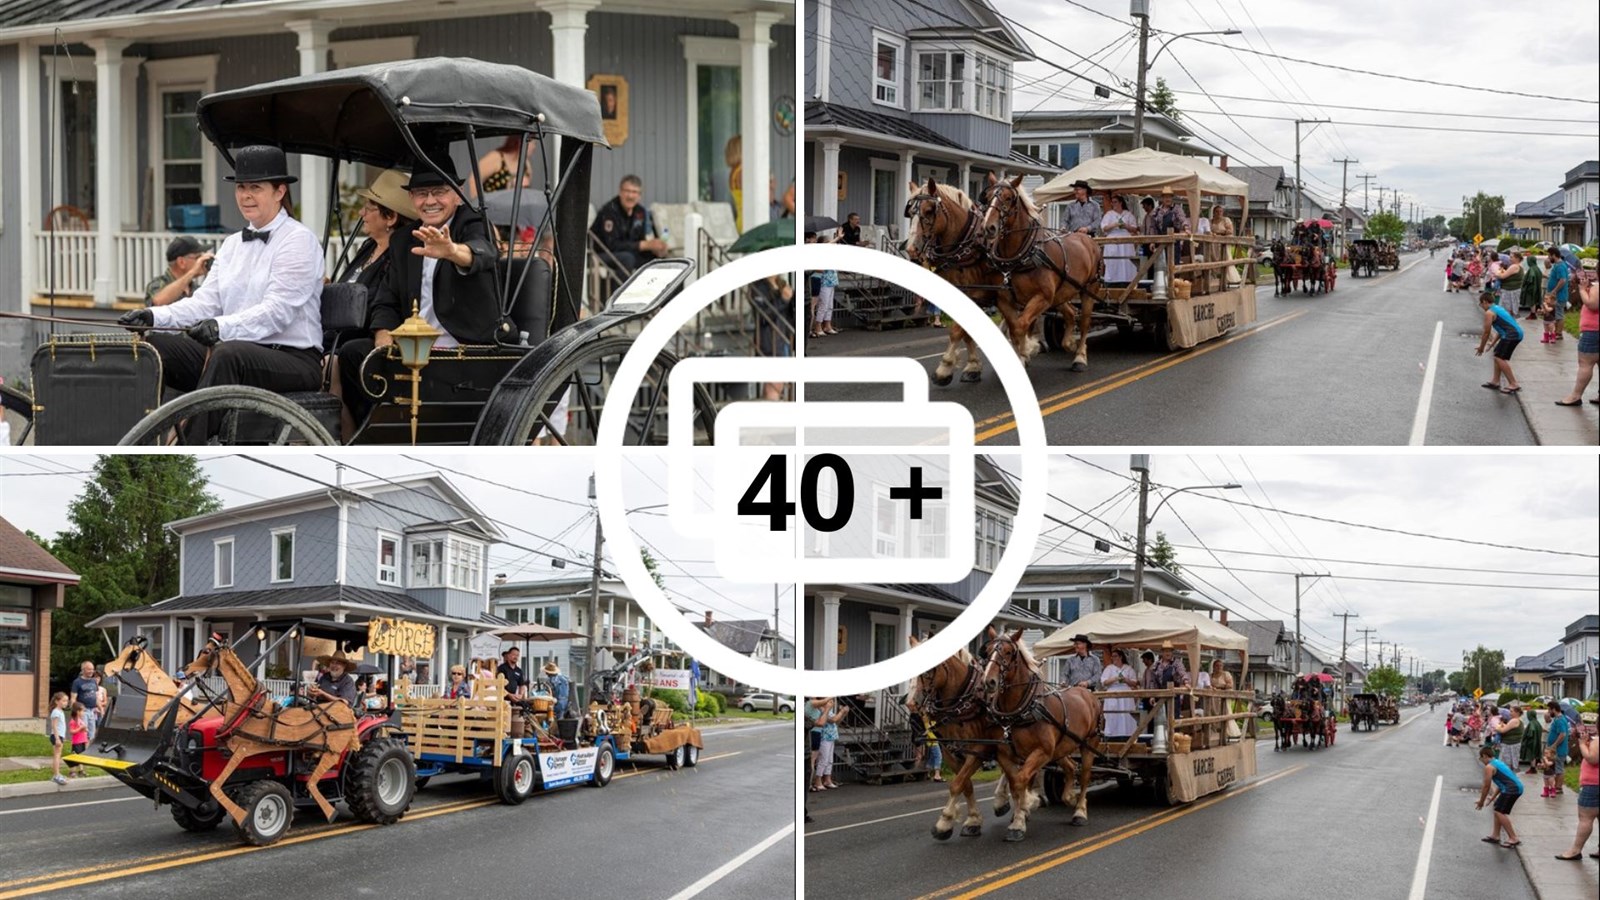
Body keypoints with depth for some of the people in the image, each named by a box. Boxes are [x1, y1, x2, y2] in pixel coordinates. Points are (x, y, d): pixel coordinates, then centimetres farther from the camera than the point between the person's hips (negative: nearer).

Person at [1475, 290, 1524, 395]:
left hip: (1511, 335, -10)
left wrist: (1481, 348, 7)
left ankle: (1513, 385, -11)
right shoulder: (1499, 308, 23)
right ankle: (1495, 381, 28)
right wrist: (1493, 343, 32)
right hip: (1517, 332, 10)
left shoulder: (1489, 313, -6)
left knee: (1500, 358, -8)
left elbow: (1486, 332, -5)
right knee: (1498, 355, 20)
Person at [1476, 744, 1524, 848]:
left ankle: (1513, 839, -10)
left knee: (1500, 812, -7)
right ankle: (1495, 836, 27)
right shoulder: (1498, 763, 23)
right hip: (1517, 786, 10)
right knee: (1498, 810, 20)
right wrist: (1493, 797, 34)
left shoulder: (1489, 767, -6)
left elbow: (1487, 786, -6)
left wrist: (1481, 801, 6)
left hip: (1511, 789, -10)